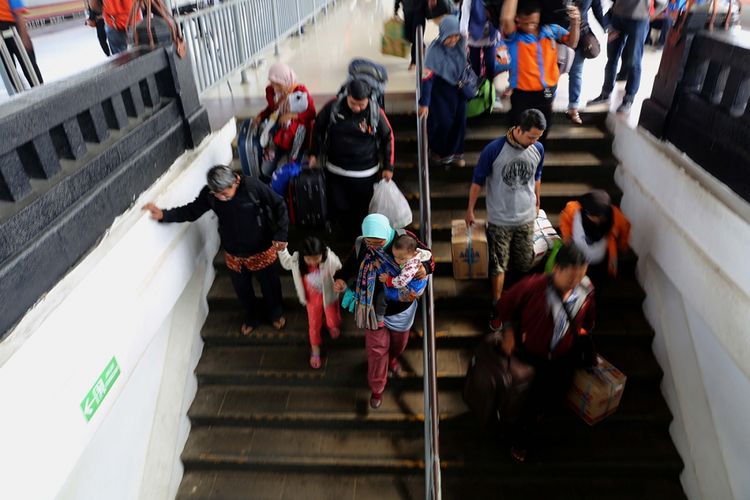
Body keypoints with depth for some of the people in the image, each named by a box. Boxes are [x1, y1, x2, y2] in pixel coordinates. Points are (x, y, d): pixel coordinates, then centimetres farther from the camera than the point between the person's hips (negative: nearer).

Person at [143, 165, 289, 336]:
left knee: (269, 284, 20)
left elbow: (279, 205, -19)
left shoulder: (253, 186, -28)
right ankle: (252, 316, 52)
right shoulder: (209, 193, -18)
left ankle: (276, 312, 51)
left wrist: (281, 235, -23)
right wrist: (164, 215, -18)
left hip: (261, 250, -3)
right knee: (242, 288, 22)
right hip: (233, 254, 3)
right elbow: (191, 211, -4)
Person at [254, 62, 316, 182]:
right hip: (277, 135, 3)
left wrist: (292, 115, -24)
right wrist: (261, 116, -6)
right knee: (266, 170, 6)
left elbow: (312, 114, -12)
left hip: (295, 138, -3)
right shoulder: (271, 90, -6)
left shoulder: (301, 92, -17)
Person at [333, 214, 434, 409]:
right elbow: (349, 266, -4)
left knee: (398, 340, 29)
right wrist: (340, 279, -25)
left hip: (401, 308, 1)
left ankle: (392, 357, 65)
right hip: (374, 308, 0)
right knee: (376, 349, 11)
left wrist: (425, 268, -34)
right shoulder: (361, 246, -21)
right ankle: (377, 389, 36)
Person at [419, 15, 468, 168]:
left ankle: (455, 152, 22)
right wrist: (424, 103, -23)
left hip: (458, 89, 5)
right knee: (443, 122, -6)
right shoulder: (435, 50, -24)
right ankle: (439, 153, 19)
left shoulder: (461, 44, -10)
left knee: (459, 121, 5)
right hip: (440, 91, -5)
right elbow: (427, 78, -23)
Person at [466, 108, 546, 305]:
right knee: (499, 265, 5)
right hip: (500, 219, -4)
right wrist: (470, 210, -2)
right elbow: (478, 180, -8)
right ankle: (497, 302, 22)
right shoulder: (494, 149, -19)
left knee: (525, 263, 15)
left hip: (526, 217, 4)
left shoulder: (538, 149, -6)